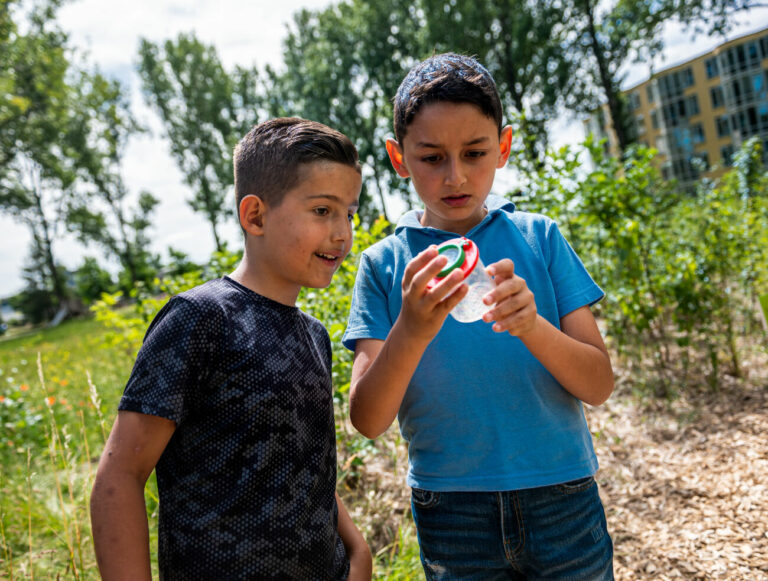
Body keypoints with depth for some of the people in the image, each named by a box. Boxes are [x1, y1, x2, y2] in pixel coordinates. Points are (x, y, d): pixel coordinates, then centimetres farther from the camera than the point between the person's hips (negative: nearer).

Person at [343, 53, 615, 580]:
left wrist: (533, 326, -24)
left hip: (560, 499, 1)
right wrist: (410, 332, -27)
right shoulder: (384, 265, -4)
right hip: (451, 513, 0)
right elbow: (368, 420, -10)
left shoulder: (540, 238, -3)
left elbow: (599, 386, -5)